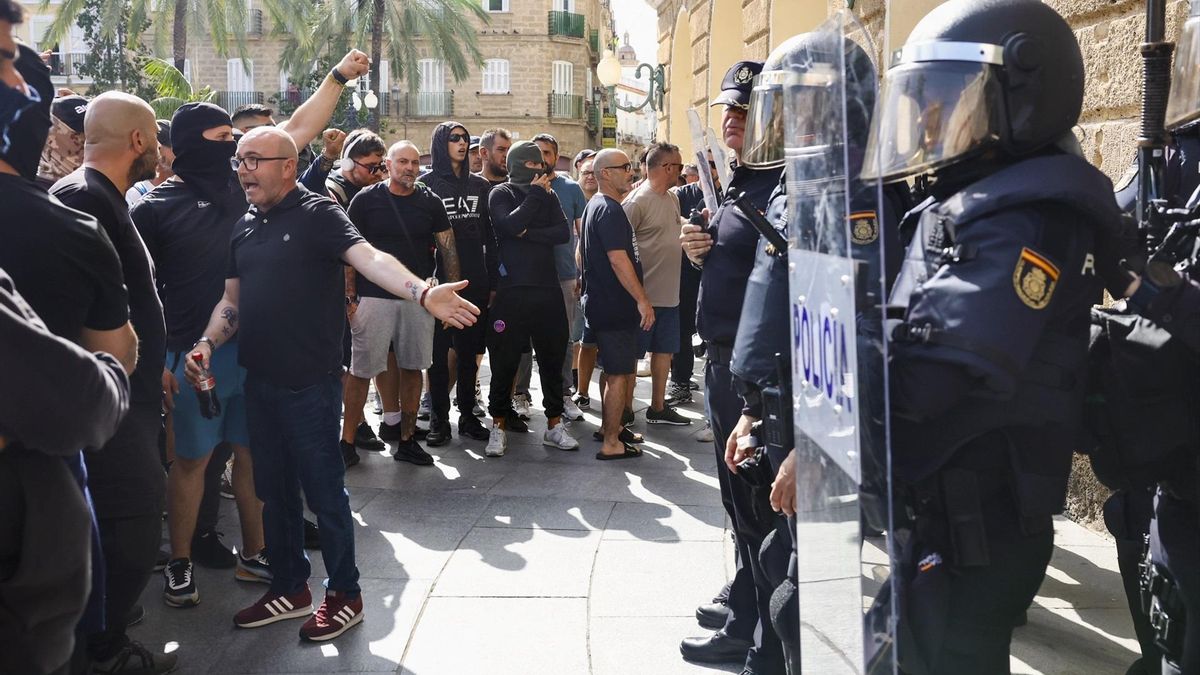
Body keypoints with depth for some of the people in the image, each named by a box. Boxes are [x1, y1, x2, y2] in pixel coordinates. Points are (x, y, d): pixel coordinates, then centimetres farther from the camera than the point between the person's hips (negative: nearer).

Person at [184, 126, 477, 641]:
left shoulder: (316, 215, -10)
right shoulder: (245, 227, 11)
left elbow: (370, 258, -26)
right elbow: (232, 299, 17)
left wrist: (423, 293, -43)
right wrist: (208, 342, -2)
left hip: (310, 381, -7)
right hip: (259, 379, 7)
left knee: (323, 489, 3)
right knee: (273, 488, 16)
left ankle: (345, 595, 19)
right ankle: (290, 589, 31)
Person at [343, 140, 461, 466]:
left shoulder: (431, 202, 5)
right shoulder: (365, 200, -1)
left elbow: (449, 251, 7)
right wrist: (349, 298, -5)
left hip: (418, 298, 3)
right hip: (374, 298, -3)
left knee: (412, 368, 8)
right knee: (361, 371, -2)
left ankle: (407, 439, 19)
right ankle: (347, 441, 7)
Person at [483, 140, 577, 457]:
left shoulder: (548, 196, 13)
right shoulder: (501, 194, 2)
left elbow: (564, 232, -2)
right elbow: (509, 225, -18)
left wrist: (529, 234, -12)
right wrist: (535, 195, -10)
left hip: (547, 289, 4)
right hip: (511, 291, -4)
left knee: (552, 358, 10)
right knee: (505, 362, 1)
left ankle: (554, 424, 21)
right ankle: (499, 427, 13)